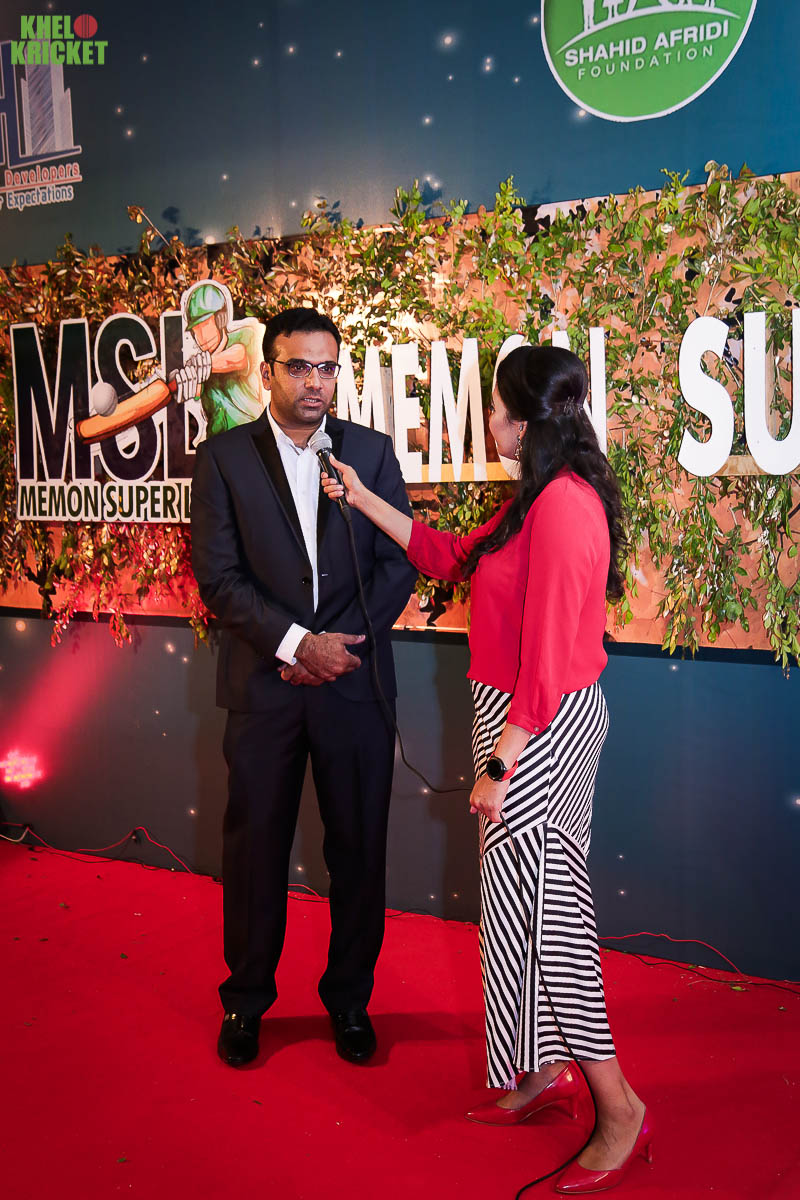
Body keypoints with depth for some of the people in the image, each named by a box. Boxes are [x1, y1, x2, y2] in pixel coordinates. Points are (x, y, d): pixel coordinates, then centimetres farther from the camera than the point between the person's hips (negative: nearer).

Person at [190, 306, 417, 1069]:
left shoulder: (372, 451, 5)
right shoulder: (223, 458, 1)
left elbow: (398, 565, 2)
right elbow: (218, 577, -5)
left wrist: (338, 646, -9)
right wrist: (298, 643, -15)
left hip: (355, 683, 1)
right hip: (263, 684, -1)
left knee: (358, 847, 8)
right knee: (255, 845, 9)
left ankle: (349, 998, 27)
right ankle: (246, 999, 28)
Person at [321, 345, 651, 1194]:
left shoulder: (563, 505, -22)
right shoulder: (544, 498, 10)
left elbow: (548, 660, -24)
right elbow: (452, 557, 21)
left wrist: (498, 768, -19)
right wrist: (363, 501, 21)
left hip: (540, 727, -10)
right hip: (523, 719, 10)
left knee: (538, 909, -1)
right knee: (529, 904, 17)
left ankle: (618, 1109, 13)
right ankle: (546, 1074, 33)